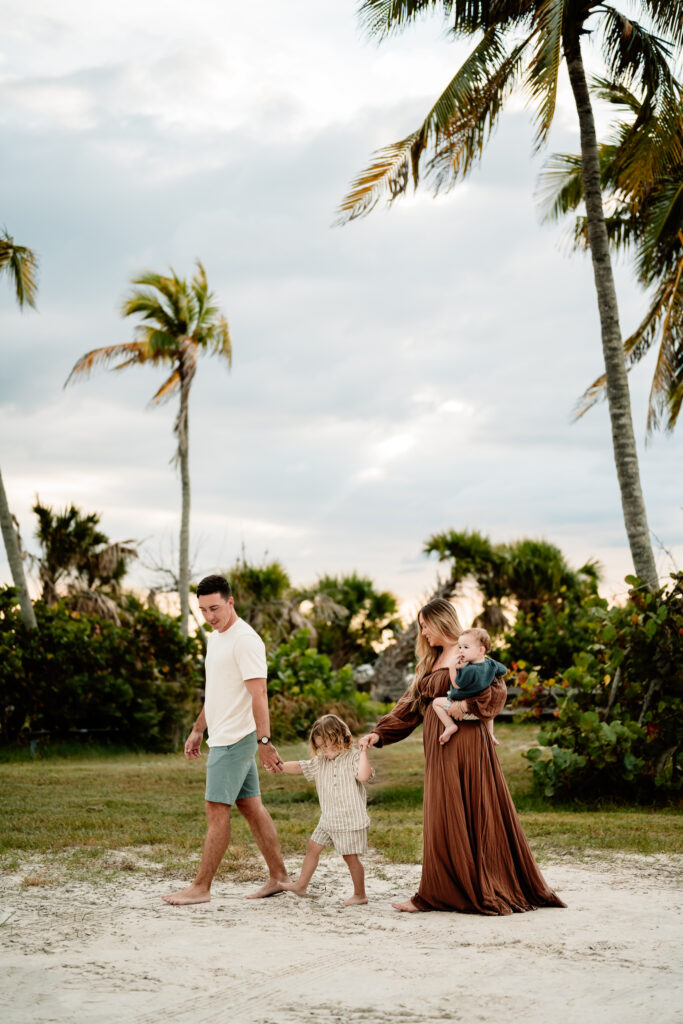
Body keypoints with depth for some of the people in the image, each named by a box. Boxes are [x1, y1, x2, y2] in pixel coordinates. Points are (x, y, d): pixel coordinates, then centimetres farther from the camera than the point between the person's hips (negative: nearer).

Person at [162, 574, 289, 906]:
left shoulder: (245, 639, -16)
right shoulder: (214, 638, 15)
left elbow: (258, 695, -21)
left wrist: (264, 742, -26)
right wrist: (197, 730, 26)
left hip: (235, 739, -10)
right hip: (222, 737, 10)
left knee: (217, 809, -7)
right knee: (250, 806, 11)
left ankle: (201, 888, -2)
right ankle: (279, 876, 16)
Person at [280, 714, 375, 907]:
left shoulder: (353, 758, -11)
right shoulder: (320, 762, 8)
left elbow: (363, 775, -28)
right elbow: (299, 768, 8)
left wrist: (363, 752, -26)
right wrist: (280, 765, -8)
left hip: (351, 819, -7)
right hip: (327, 819, 7)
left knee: (350, 856, -1)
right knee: (312, 848, 11)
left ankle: (360, 894, 13)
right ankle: (301, 885, 23)